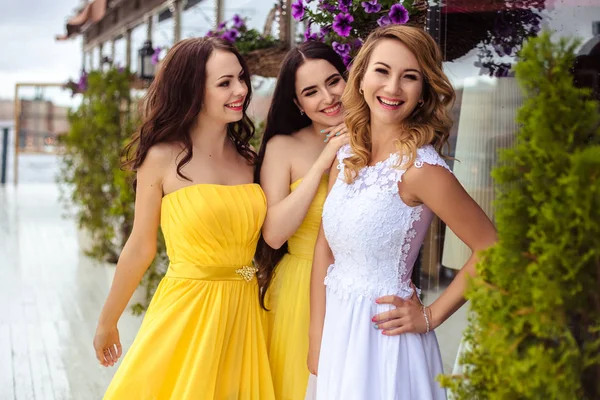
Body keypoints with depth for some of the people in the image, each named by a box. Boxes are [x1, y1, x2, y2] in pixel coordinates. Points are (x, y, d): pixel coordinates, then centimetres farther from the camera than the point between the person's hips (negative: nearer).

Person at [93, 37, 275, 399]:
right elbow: (140, 248, 0)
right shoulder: (164, 158, -7)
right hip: (187, 312, -4)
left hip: (246, 312, 4)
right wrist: (107, 324, 6)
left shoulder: (249, 158, 6)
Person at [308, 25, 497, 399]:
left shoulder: (420, 167, -18)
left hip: (383, 339, -6)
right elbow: (326, 249, 6)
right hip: (337, 332, 6)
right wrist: (317, 343, 4)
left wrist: (430, 316, -10)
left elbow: (491, 250, -18)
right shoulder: (347, 157, 2)